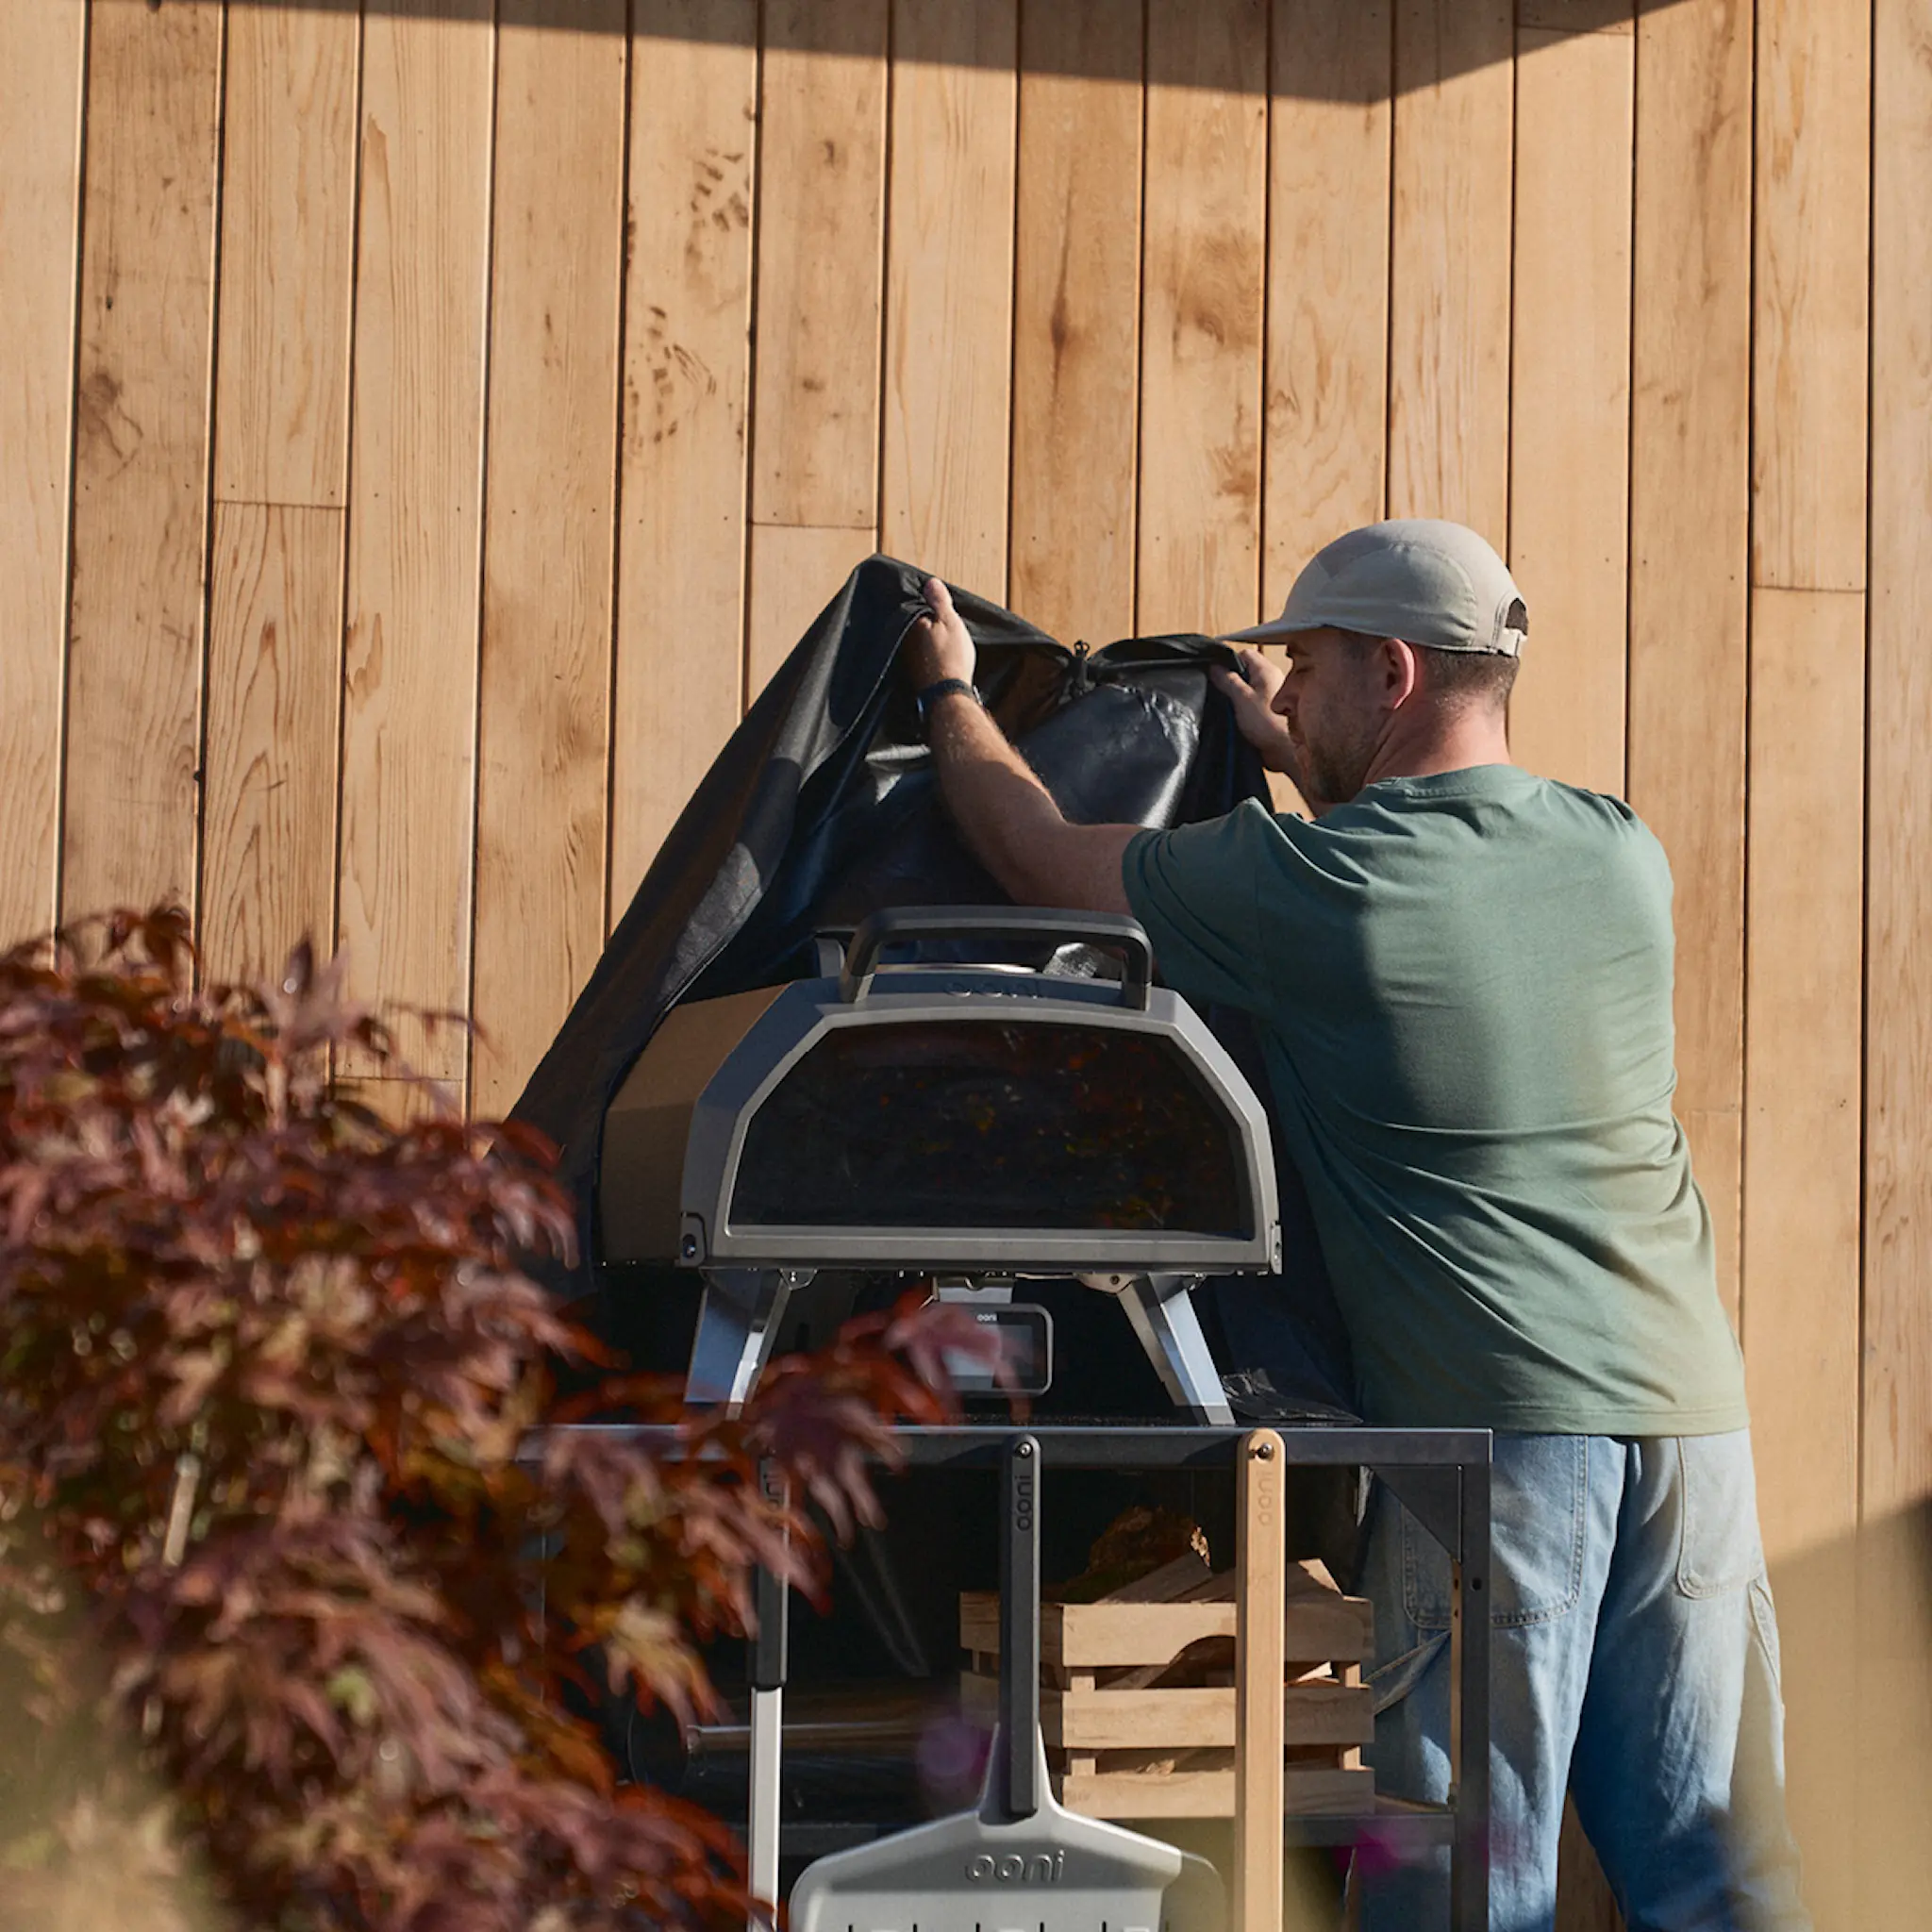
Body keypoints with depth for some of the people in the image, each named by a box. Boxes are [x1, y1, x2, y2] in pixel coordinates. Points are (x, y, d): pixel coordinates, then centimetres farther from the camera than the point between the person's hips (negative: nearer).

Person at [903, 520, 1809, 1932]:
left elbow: (1036, 852, 8)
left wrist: (949, 689, 26)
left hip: (1499, 1410, -6)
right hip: (1691, 1395, 6)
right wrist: (1307, 761, 42)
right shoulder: (1623, 855, 8)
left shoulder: (1303, 887, -8)